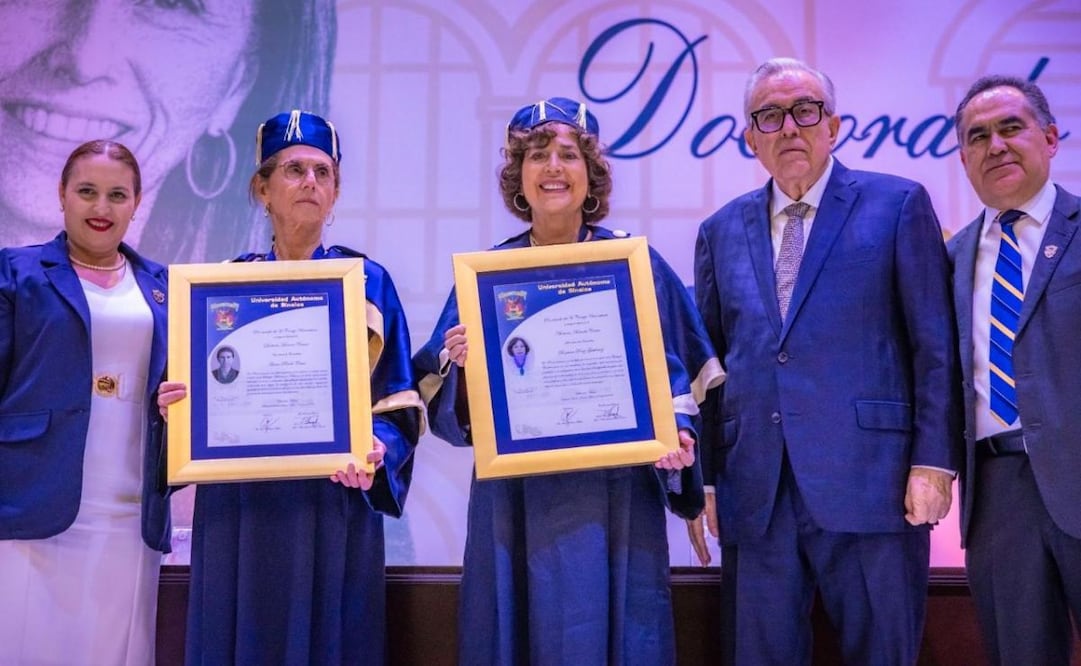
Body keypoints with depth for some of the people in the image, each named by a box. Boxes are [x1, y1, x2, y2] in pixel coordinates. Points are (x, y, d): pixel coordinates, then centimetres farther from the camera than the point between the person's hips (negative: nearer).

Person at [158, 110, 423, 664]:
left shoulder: (367, 282, 3)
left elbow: (398, 401, 0)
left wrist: (377, 449, -19)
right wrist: (175, 407, -13)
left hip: (333, 500, -1)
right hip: (239, 502, 1)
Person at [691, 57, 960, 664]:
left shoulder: (898, 205, 3)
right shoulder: (721, 232, 13)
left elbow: (936, 346, -1)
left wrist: (933, 462, -8)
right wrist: (705, 476, 8)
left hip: (869, 482, -3)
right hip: (754, 495, 3)